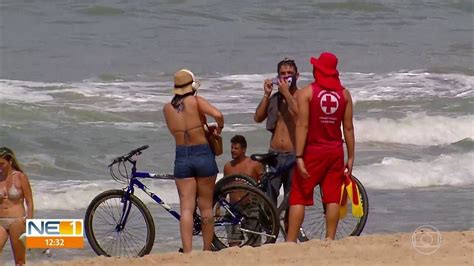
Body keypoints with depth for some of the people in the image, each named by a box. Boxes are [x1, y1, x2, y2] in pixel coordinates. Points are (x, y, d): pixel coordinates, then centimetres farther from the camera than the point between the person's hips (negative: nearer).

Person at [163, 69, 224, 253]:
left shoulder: (167, 108, 4)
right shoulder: (196, 101, -6)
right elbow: (217, 115, -20)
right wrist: (219, 128, 2)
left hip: (182, 158, 2)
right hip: (203, 155, -2)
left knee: (186, 208, -1)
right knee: (206, 206, 9)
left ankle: (187, 252, -13)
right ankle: (207, 250, 15)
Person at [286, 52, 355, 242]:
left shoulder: (307, 92, -7)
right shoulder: (344, 94, 4)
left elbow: (302, 126, -12)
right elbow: (348, 128, 4)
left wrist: (299, 157, -14)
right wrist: (350, 157, 9)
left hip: (312, 150, -3)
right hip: (335, 151, 3)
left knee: (298, 197, 1)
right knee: (332, 198, 6)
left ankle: (290, 242, -3)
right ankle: (329, 240, 5)